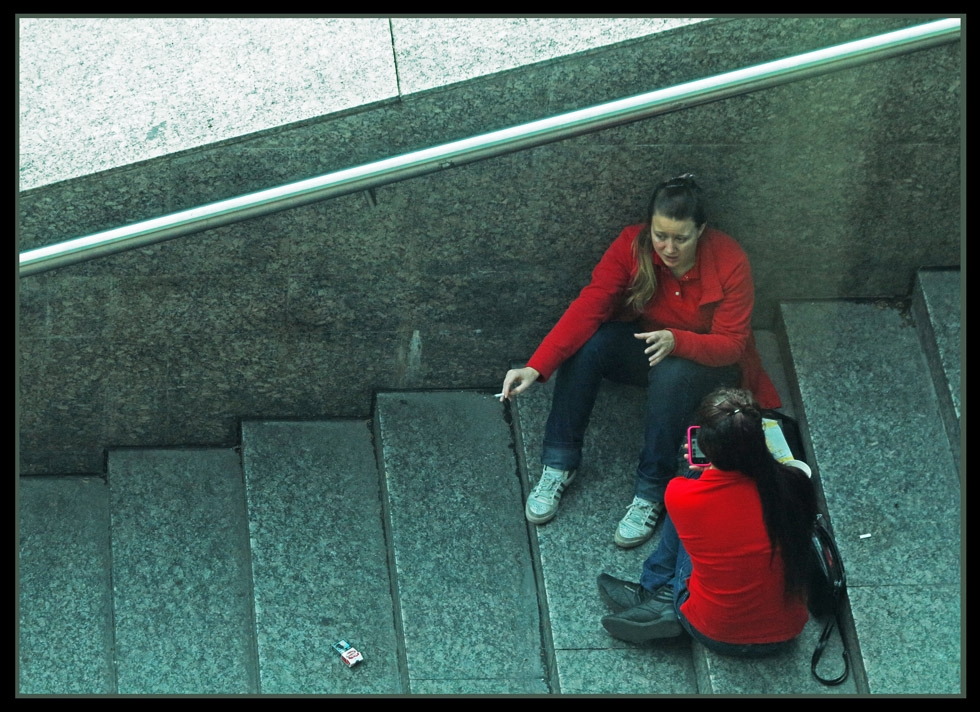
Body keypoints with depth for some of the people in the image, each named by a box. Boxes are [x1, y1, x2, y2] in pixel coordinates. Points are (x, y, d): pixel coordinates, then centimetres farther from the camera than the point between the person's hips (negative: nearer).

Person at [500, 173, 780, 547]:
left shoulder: (729, 262, -25)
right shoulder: (632, 245, -19)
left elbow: (731, 344, -22)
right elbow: (587, 307, -27)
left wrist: (676, 341, -43)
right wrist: (535, 368, -39)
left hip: (709, 362, -3)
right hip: (645, 346, 3)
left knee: (672, 375, -38)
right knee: (587, 344, -27)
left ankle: (650, 495, -25)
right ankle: (559, 465, -17)